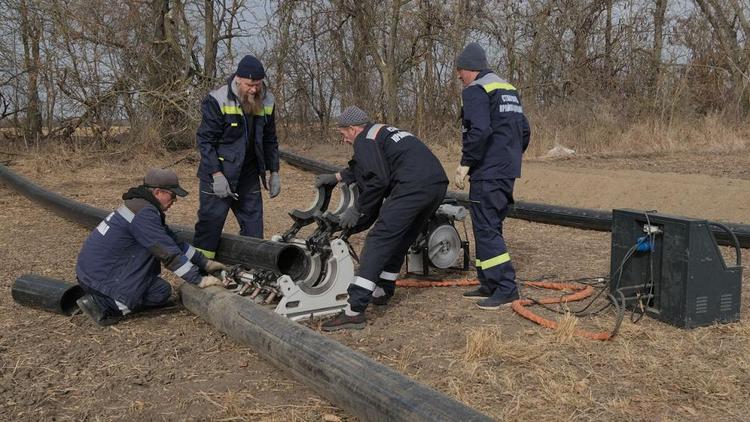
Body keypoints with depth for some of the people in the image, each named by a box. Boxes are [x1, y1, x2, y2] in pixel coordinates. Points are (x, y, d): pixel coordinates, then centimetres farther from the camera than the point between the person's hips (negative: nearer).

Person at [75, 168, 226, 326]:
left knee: (162, 290, 7)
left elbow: (173, 241, 16)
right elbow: (169, 254, -20)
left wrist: (205, 263, 14)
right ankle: (103, 304, -12)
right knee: (162, 292, -13)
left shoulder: (139, 204, 12)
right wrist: (199, 280, -15)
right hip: (99, 277, -10)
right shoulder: (144, 213, -20)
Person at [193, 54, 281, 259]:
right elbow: (205, 140, -14)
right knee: (211, 221, -5)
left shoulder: (267, 102, 2)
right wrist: (217, 174, -20)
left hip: (249, 175, 5)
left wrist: (274, 172, 8)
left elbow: (270, 140, 12)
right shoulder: (217, 101, -15)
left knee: (253, 226, 11)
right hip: (218, 175, -5)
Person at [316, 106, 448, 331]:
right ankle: (383, 291, 34)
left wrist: (357, 210, 3)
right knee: (400, 240, 23)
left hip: (412, 187, -9)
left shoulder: (365, 141, 4)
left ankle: (354, 310, -13)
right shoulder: (386, 131, 33)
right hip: (439, 183, 9)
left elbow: (377, 180, -8)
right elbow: (362, 166, 46)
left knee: (378, 240, -9)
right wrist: (337, 177, 53)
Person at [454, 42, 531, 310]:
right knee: (490, 227, 15)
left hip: (487, 174, -9)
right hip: (508, 172, 9)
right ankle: (489, 285, 21)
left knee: (486, 230, -6)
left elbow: (479, 131, -23)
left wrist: (465, 163, -15)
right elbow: (525, 131, 19)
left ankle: (506, 289, -7)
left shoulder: (475, 90, -9)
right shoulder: (509, 90, 19)